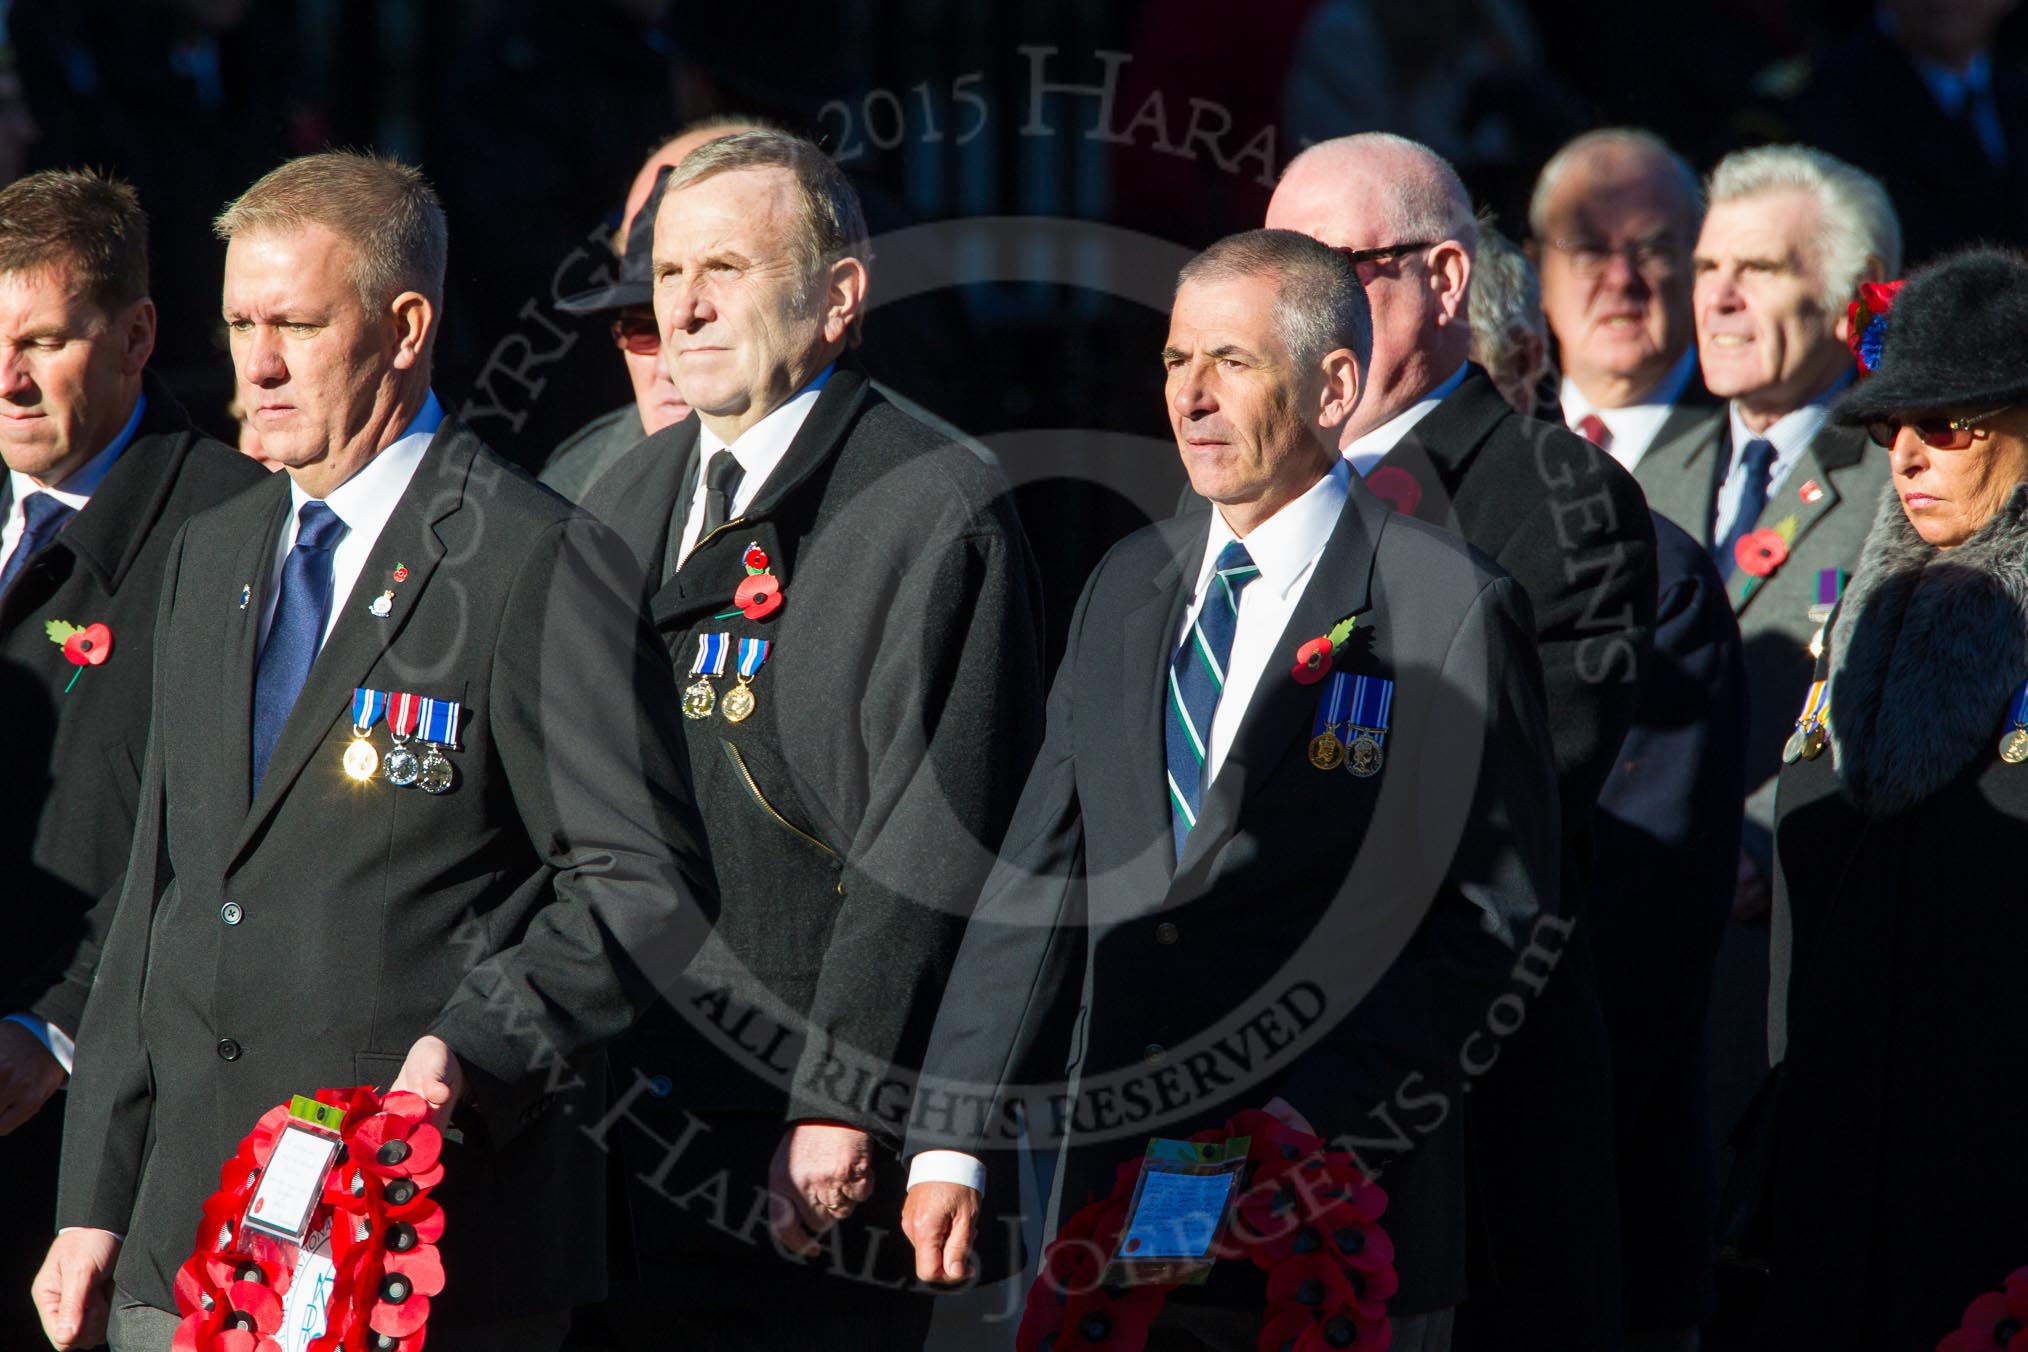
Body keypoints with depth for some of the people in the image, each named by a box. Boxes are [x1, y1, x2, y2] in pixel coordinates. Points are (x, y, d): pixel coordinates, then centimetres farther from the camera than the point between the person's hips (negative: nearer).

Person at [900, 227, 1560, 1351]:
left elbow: (1497, 910, -7)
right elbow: (1038, 878, 15)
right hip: (1117, 1178, 5)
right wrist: (948, 1140, 7)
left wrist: (1316, 1114, -16)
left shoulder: (1447, 607, -5)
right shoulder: (1129, 586, 15)